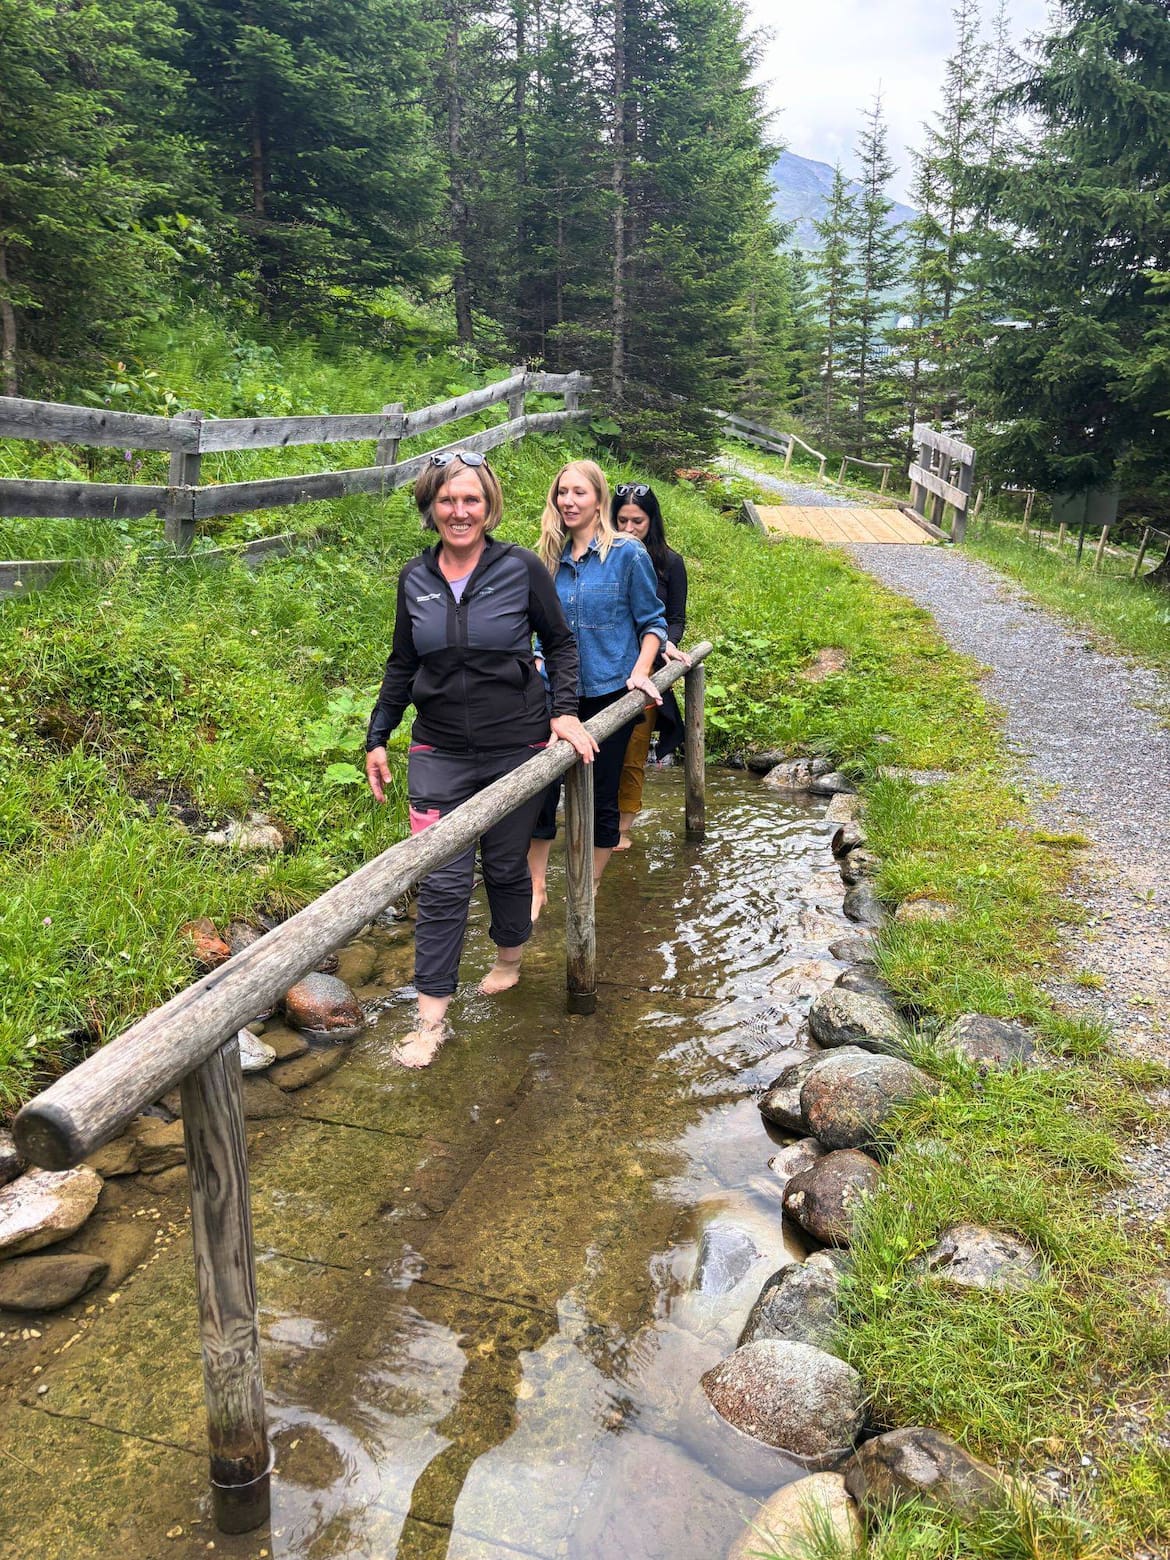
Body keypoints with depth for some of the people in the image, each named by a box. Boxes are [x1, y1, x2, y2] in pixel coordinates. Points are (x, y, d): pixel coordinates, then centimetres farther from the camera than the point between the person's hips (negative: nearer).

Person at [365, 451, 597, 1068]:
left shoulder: (521, 568, -6)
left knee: (506, 866, 12)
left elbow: (560, 642, 5)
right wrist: (377, 736, 10)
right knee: (442, 882, -3)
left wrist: (564, 710, -6)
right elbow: (402, 664, 12)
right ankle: (431, 1017, 4)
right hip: (438, 753, 2)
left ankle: (510, 957, 41)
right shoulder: (414, 578, 2)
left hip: (515, 749, -1)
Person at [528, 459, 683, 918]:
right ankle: (536, 888, 15)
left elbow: (652, 620, -2)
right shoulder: (552, 558, 6)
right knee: (540, 789, -1)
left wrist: (640, 672, -14)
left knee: (600, 797, 6)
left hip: (609, 692, -3)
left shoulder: (628, 554, -6)